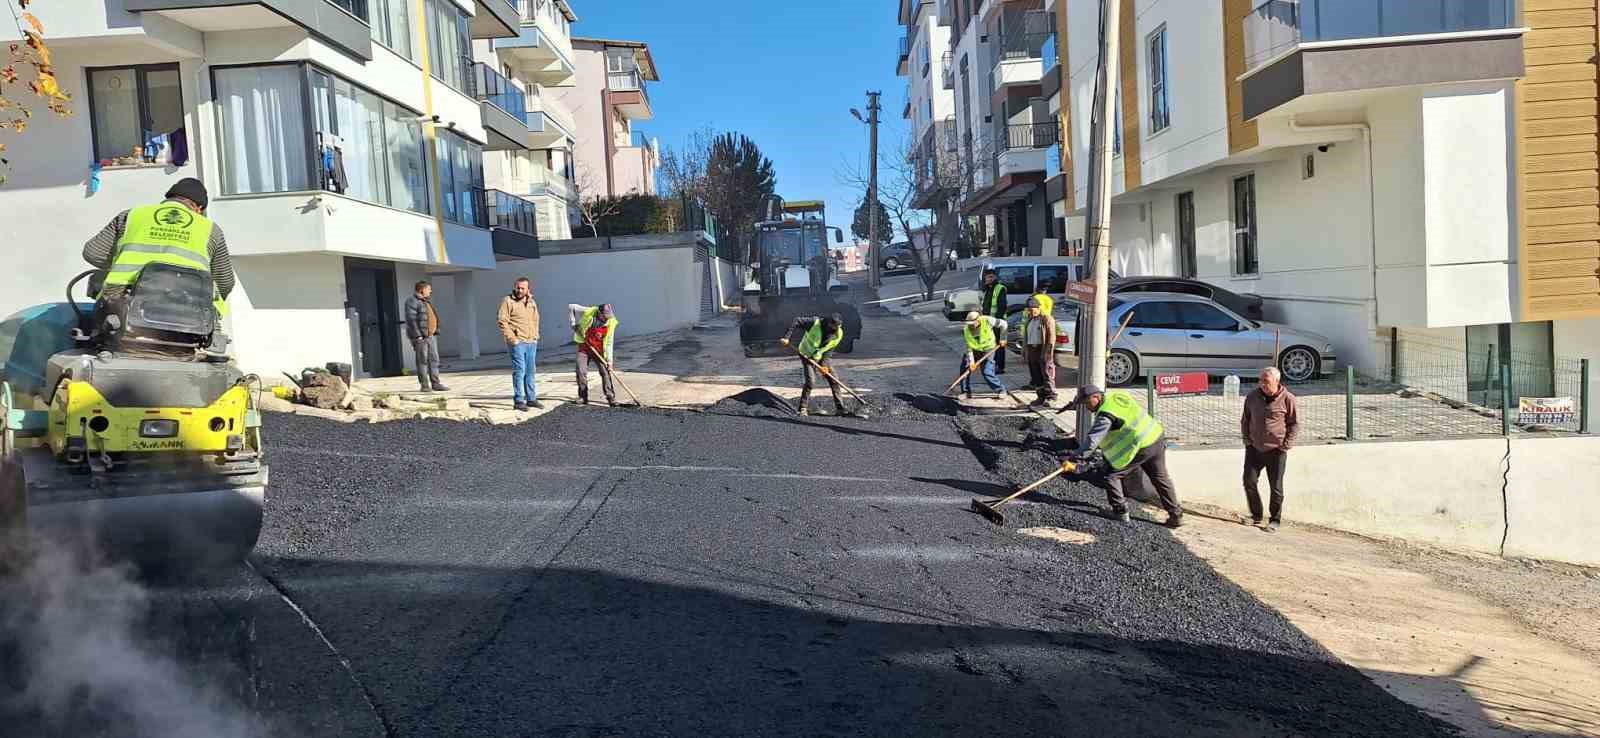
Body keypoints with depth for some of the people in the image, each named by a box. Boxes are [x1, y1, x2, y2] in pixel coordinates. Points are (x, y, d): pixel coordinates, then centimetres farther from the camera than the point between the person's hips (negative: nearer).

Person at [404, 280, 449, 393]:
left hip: (431, 336, 8)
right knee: (422, 360, -5)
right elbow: (411, 319, -16)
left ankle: (436, 384, 6)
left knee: (434, 359, 4)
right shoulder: (412, 301, -8)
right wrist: (418, 336, -21)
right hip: (420, 336, -8)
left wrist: (435, 333, 17)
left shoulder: (426, 302, 19)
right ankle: (425, 385, -1)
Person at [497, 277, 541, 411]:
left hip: (532, 343, 6)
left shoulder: (532, 303, 15)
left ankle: (531, 399, 17)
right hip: (517, 342, -6)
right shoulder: (508, 301, -5)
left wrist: (535, 336, 13)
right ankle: (518, 401, -4)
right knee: (519, 371, -8)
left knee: (530, 371, 10)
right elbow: (503, 322, -9)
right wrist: (512, 339, -15)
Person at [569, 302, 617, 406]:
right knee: (581, 371, -5)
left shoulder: (610, 323, -15)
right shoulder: (587, 313, -18)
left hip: (599, 350, 0)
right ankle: (583, 397, 8)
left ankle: (611, 398, -3)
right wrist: (573, 324, -8)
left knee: (605, 372, -8)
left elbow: (609, 343, -10)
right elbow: (571, 307, -4)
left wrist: (609, 360, -13)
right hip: (584, 347, 0)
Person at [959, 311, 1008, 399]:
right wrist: (971, 361, -24)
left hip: (987, 350, -3)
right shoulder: (966, 330, -18)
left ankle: (1001, 390, 6)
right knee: (964, 369, -5)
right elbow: (969, 348, -17)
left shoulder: (987, 321, -24)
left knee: (987, 373, -13)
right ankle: (966, 392, 9)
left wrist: (1002, 339, -4)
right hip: (974, 351, 3)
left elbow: (1003, 324, -8)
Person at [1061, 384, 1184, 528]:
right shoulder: (1116, 394, 6)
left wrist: (1076, 456, -33)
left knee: (1109, 474, 5)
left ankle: (1120, 512, 12)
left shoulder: (1106, 414, -20)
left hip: (1140, 448, -9)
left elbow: (1093, 440, -29)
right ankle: (1176, 515, 31)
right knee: (1160, 478, 23)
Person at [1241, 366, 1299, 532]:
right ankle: (1256, 516, 19)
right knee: (1249, 482, 2)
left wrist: (1285, 445, -7)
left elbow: (1295, 424, -1)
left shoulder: (1288, 399, -8)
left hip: (1276, 451, -3)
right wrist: (1247, 439, 6)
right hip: (1254, 448, 3)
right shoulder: (1252, 396, 2)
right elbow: (1245, 419, 14)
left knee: (1276, 487, 4)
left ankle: (1275, 520, 17)